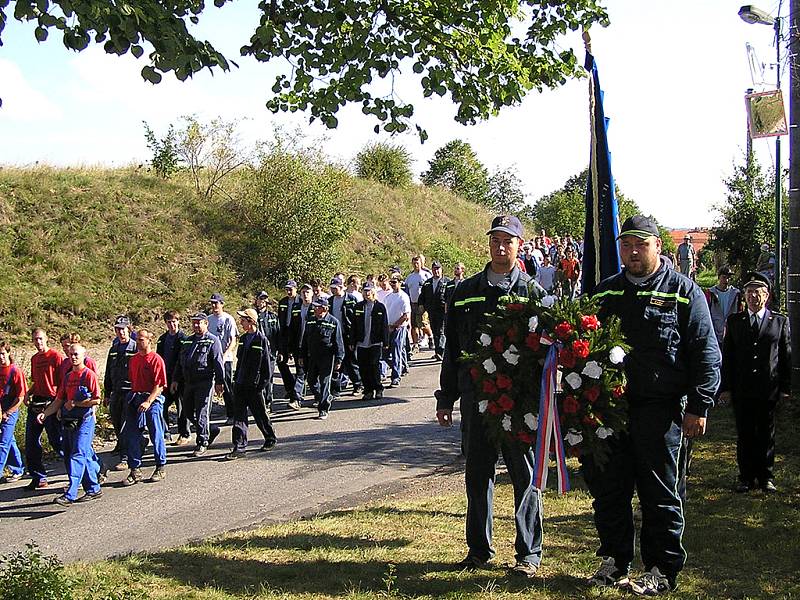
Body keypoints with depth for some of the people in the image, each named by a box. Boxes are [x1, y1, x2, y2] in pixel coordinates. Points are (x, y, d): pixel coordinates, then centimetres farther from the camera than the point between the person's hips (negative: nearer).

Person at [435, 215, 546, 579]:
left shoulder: (533, 293, 2)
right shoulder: (466, 292, 10)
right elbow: (452, 350, 12)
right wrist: (446, 398, 9)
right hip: (475, 395, 3)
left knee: (525, 476, 3)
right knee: (477, 474, 10)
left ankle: (529, 553, 14)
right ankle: (479, 548, 23)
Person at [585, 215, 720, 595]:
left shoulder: (683, 291, 1)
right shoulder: (605, 292, 13)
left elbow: (706, 353, -2)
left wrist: (698, 407, -8)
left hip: (659, 410, -4)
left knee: (659, 493, 4)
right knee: (608, 490, 8)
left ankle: (662, 571, 15)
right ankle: (614, 561, 23)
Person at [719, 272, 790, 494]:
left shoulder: (780, 321, 5)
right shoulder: (734, 321, 7)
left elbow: (786, 356, 5)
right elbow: (727, 357, 6)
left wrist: (784, 387, 0)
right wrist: (726, 387, 0)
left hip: (768, 390, -1)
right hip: (741, 390, 1)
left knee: (766, 434, 8)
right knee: (744, 435, 6)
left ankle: (766, 476, 18)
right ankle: (746, 477, 15)